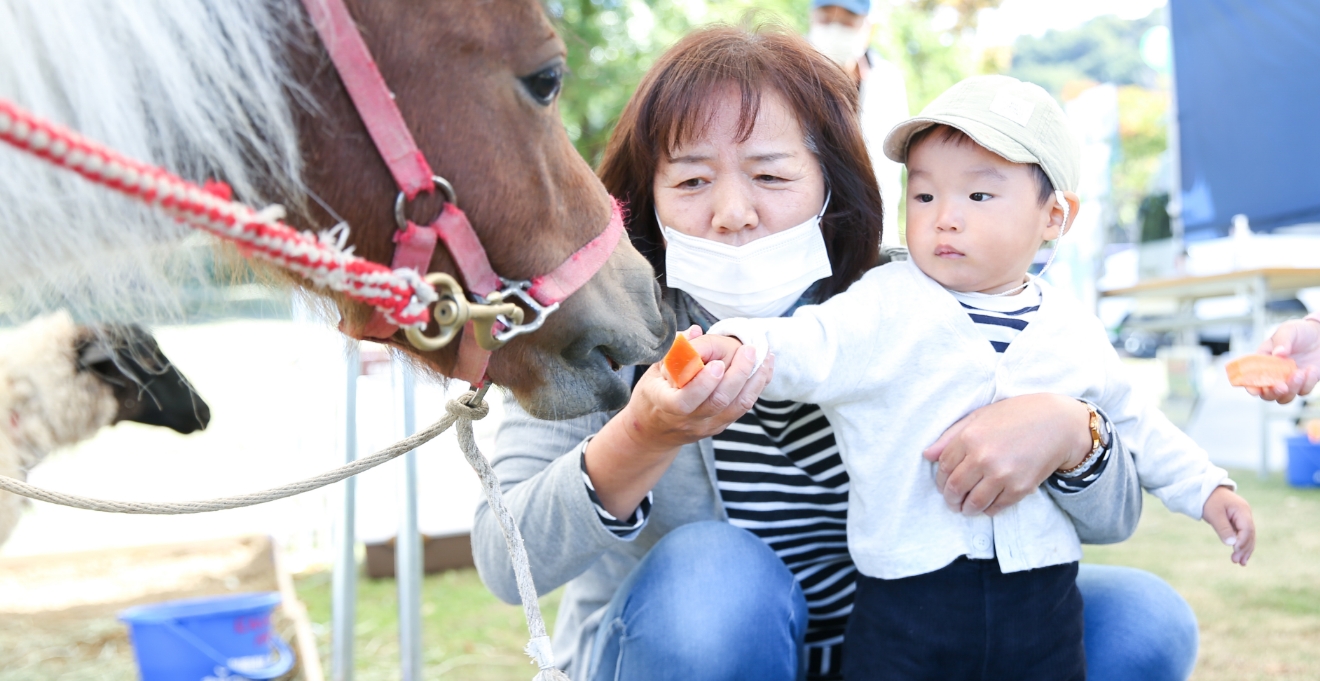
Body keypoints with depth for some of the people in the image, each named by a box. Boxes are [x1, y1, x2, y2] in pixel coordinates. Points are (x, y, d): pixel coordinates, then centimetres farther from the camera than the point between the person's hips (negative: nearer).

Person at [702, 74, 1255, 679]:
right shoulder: (886, 305, -6)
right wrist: (738, 344, -40)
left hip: (1041, 598, 4)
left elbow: (1132, 423, 22)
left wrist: (1206, 487, 24)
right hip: (907, 590, -3)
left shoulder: (1074, 334, 7)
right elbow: (810, 345, -21)